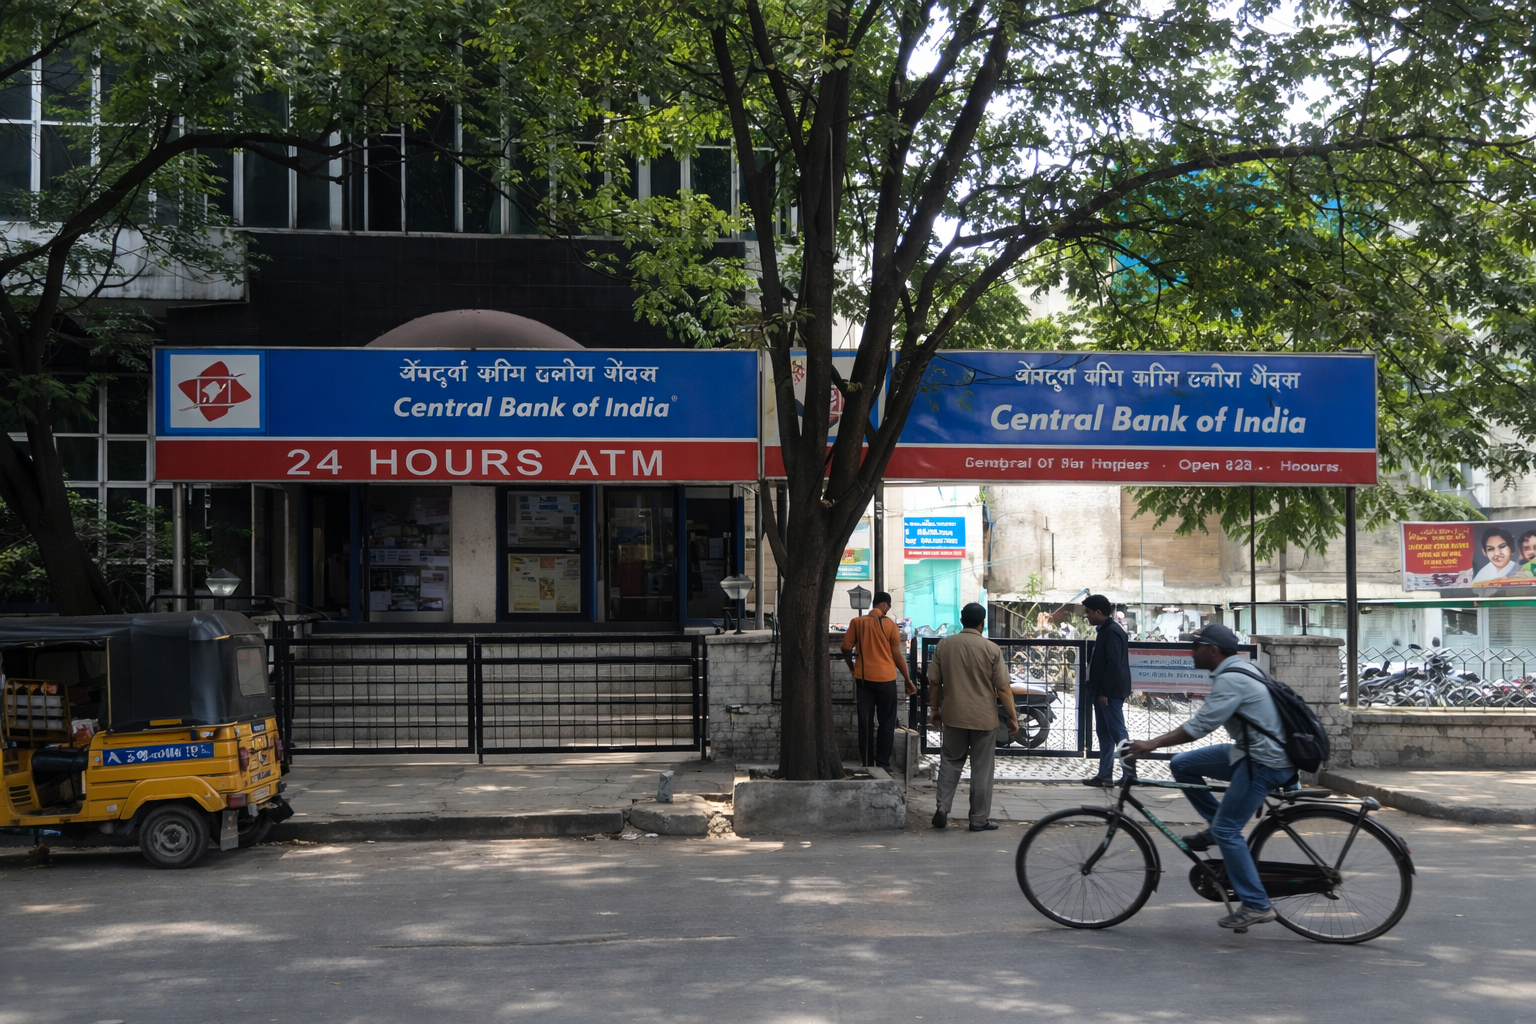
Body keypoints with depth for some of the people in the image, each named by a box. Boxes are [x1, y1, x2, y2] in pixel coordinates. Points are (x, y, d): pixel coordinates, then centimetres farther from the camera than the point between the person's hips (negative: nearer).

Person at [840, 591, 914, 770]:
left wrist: (853, 668, 18)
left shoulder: (857, 622, 2)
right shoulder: (890, 625, -4)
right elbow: (897, 656, -3)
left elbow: (846, 648, 0)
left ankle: (866, 763, 8)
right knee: (886, 722, 7)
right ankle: (883, 764, 3)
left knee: (865, 722, 8)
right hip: (885, 679, -2)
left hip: (863, 678, 2)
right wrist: (908, 681, 6)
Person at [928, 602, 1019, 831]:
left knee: (951, 761, 17)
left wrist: (935, 709, 17)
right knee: (982, 769, 6)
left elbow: (934, 682, 4)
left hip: (953, 716, 2)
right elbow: (1003, 688, -9)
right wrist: (1013, 718, -1)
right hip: (984, 718, -2)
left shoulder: (944, 645, -2)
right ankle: (979, 819, 11)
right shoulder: (991, 649, -10)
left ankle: (942, 806, 2)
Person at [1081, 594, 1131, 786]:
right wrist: (1098, 691, 18)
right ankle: (1104, 775, 14)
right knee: (1104, 734, 11)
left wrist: (1105, 692, -21)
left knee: (1118, 733, -7)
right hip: (1103, 692, 10)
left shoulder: (1112, 632, -16)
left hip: (1111, 693, -10)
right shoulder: (1105, 630, 15)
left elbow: (1114, 665, -22)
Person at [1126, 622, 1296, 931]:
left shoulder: (1231, 680, -20)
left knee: (1226, 830, -8)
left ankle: (1256, 906, -3)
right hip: (1252, 749, 10)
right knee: (1182, 764, 7)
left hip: (1264, 763, -10)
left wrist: (1152, 744, -19)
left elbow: (1199, 726, -23)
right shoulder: (1240, 666, 12)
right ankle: (1215, 825, 16)